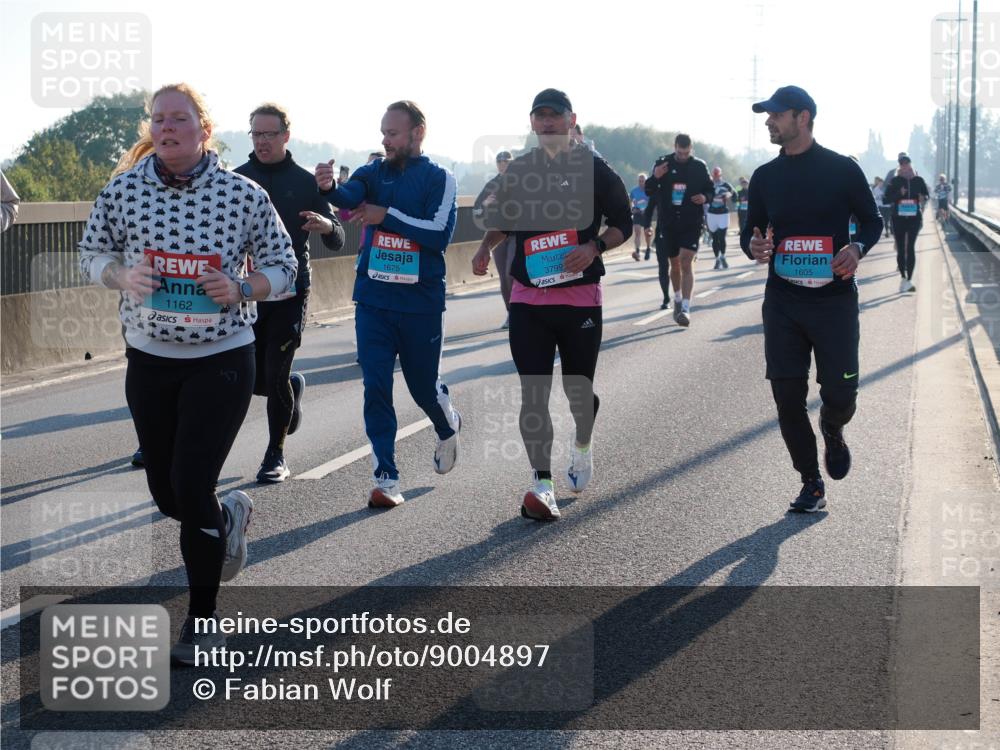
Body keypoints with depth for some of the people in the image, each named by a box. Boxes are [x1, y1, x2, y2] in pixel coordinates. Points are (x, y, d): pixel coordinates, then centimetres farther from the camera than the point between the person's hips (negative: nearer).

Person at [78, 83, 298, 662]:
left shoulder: (244, 195, -10)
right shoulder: (123, 191, -5)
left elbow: (282, 265, 0)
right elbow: (93, 255, 7)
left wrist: (239, 289, -19)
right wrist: (123, 277, -15)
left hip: (223, 359, -3)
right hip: (148, 359, 4)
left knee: (191, 487, -10)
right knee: (165, 493, 12)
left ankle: (203, 618, 10)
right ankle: (230, 513, 50)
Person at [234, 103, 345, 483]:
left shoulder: (305, 182, 1)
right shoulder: (236, 180, 4)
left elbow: (337, 242, 2)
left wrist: (327, 226, -22)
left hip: (289, 293, -2)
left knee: (275, 376, -6)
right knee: (254, 379, 4)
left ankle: (276, 455, 10)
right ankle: (293, 384, 38)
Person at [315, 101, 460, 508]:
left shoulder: (439, 178, -3)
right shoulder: (374, 172, 4)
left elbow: (439, 233, -14)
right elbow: (350, 197, -17)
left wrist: (387, 215, -17)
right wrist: (329, 188, -40)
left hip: (421, 302, -2)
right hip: (373, 299, 2)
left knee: (424, 385, 11)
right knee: (375, 388, -4)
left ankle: (448, 428, 45)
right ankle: (386, 478, 1)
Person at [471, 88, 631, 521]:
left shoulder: (593, 168, -2)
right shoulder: (518, 170, 9)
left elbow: (623, 222, 2)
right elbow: (504, 222, 22)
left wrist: (594, 247, -16)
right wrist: (486, 248, 2)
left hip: (580, 297, -2)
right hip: (528, 298, 2)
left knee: (578, 388, 8)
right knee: (533, 393, -6)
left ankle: (582, 446, 41)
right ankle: (542, 485, -7)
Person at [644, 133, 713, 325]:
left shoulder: (699, 166, 1)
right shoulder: (663, 163, 1)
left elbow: (711, 189, 11)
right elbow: (649, 191, 3)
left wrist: (705, 197, -12)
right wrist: (655, 178, -18)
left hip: (692, 223, -2)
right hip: (667, 223, 2)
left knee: (686, 263, -14)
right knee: (674, 264, 14)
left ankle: (685, 308, -19)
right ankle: (677, 299, 34)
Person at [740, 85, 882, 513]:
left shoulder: (842, 170, -2)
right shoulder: (765, 177, 8)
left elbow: (871, 221, 6)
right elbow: (750, 232, 15)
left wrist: (858, 248, -15)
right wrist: (753, 246, -9)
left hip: (834, 298, -3)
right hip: (782, 301, 3)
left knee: (840, 394, -4)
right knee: (787, 397, -1)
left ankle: (832, 431, 33)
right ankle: (812, 485, 12)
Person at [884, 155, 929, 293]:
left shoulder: (918, 180, 3)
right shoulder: (895, 181, 0)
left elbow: (926, 195, 11)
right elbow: (887, 198, -2)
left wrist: (923, 198, -13)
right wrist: (899, 194, -19)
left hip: (914, 217, 0)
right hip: (898, 218, 0)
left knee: (910, 248, -7)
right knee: (900, 249, 4)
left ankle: (909, 279, -6)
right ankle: (903, 277, 19)